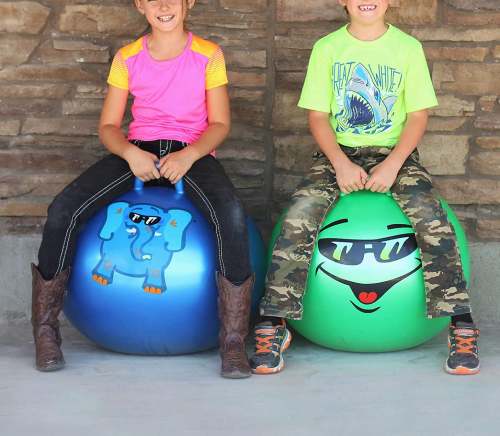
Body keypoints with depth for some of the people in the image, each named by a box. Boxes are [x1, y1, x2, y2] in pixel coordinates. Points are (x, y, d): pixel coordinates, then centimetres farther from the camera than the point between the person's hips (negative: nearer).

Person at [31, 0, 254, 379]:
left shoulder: (208, 55, 3)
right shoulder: (128, 57, 8)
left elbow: (220, 123, 1)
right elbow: (109, 127, 7)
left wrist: (187, 156, -19)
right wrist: (130, 153, -16)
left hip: (193, 152, -2)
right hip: (138, 151, 2)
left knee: (231, 214, -36)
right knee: (63, 210, -23)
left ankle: (233, 341, -28)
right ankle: (45, 330, -7)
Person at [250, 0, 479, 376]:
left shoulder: (408, 48, 4)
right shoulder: (327, 48, 5)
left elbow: (418, 115, 1)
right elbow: (318, 115, 2)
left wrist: (393, 164, -15)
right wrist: (340, 163, -15)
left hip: (395, 152, 0)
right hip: (339, 152, 0)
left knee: (432, 219, -28)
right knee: (299, 215, -27)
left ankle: (462, 329, -22)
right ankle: (273, 325, -21)